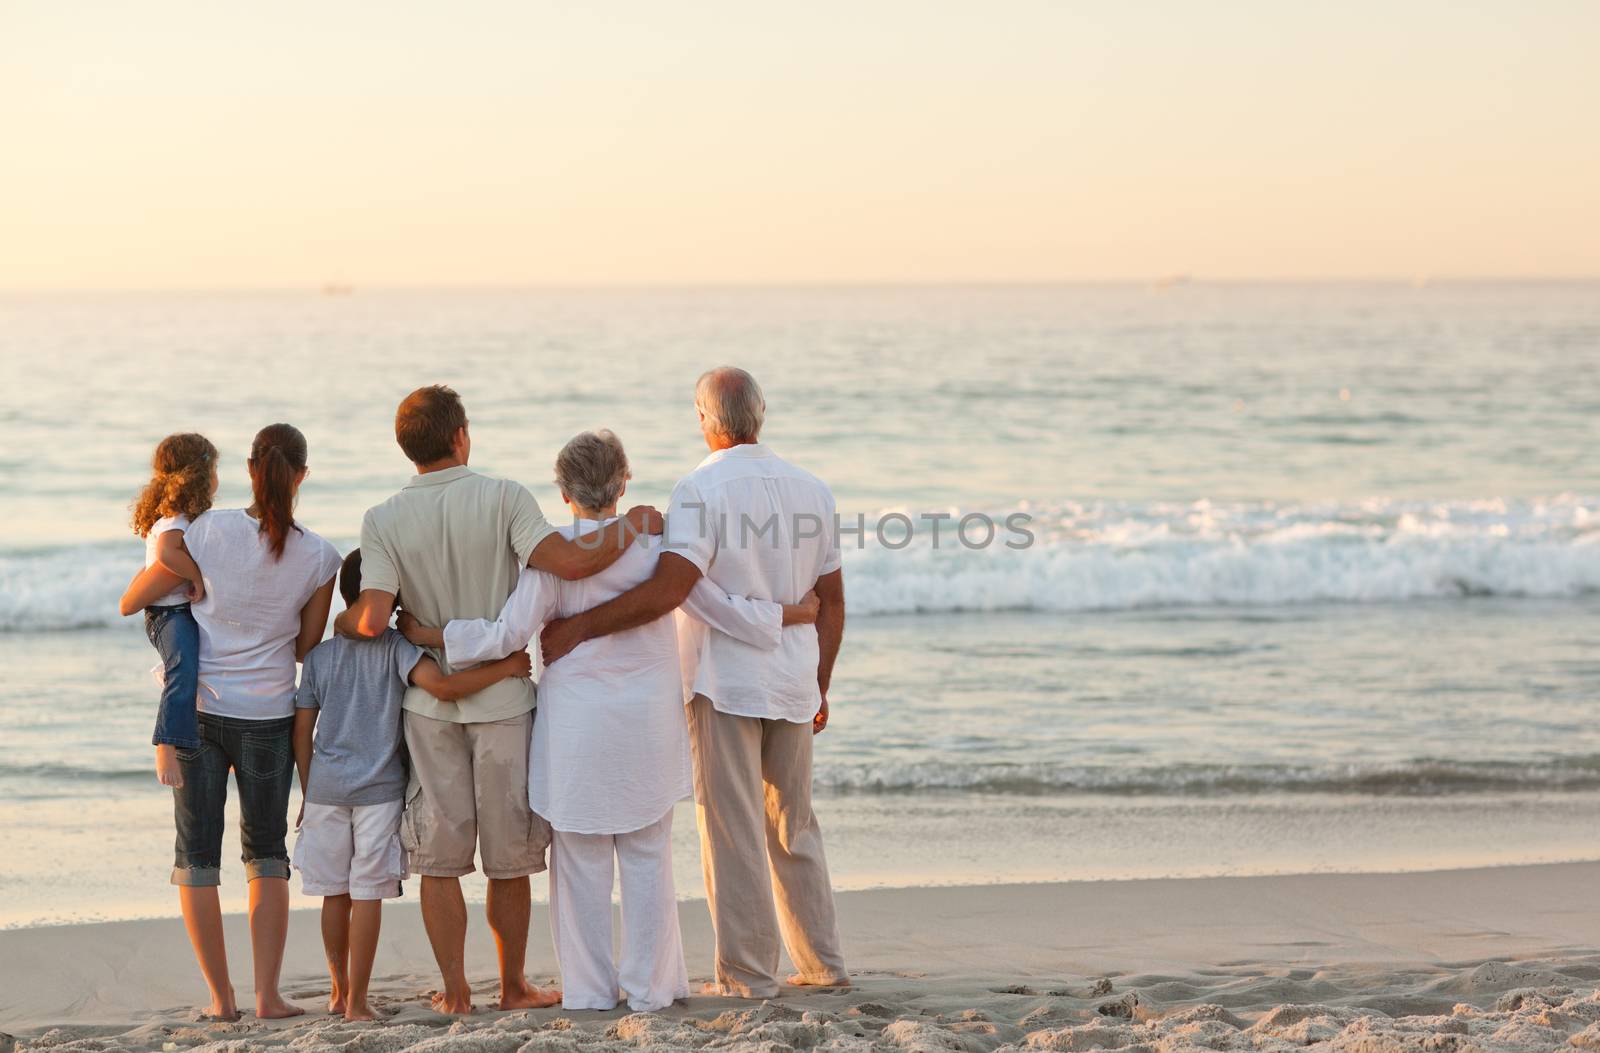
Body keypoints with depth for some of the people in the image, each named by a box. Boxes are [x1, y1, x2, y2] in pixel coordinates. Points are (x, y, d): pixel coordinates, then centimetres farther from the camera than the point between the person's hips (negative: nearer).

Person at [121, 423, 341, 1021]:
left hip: (196, 709, -1)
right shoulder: (318, 557, -7)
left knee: (197, 855, 9)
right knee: (266, 856, 14)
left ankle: (221, 998, 9)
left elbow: (135, 599, -3)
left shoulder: (209, 530, -11)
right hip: (268, 718, 1)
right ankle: (267, 995, 10)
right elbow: (307, 648, 4)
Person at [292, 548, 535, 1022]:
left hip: (325, 788, 4)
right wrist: (505, 667, -13)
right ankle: (357, 1000, -2)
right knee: (367, 894, -1)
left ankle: (339, 990, 25)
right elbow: (442, 686, -21)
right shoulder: (396, 648, -5)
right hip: (379, 789, -4)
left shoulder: (319, 656, 7)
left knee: (335, 894, 13)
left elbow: (302, 731, 7)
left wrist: (308, 793, 16)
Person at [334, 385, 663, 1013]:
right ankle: (513, 987, 19)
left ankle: (454, 991, 11)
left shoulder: (383, 521, -5)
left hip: (430, 700, 1)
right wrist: (632, 526, -7)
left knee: (440, 856, 9)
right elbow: (568, 563, -22)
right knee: (509, 857, 10)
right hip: (503, 697, -1)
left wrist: (341, 621, 8)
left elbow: (372, 621, -15)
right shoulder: (502, 498, -10)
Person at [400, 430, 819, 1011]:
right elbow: (722, 609, 2)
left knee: (582, 859, 8)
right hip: (647, 723, 2)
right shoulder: (656, 542, -2)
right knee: (647, 857, 9)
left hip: (577, 722, -2)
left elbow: (509, 633, -12)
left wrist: (427, 634, -2)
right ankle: (649, 986, 12)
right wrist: (794, 612, 16)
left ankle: (590, 987, 12)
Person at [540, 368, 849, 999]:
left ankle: (747, 976, 4)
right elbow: (831, 599, 10)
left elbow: (667, 591, -25)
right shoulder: (811, 490, 6)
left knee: (733, 829, 1)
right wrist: (819, 687, 19)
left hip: (724, 683, -6)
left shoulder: (701, 491, -13)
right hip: (792, 685, 6)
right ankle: (822, 964, 21)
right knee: (794, 826, 16)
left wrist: (576, 627, -21)